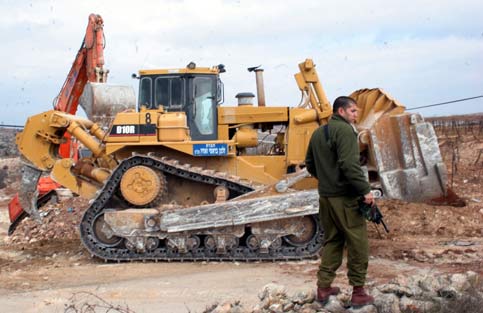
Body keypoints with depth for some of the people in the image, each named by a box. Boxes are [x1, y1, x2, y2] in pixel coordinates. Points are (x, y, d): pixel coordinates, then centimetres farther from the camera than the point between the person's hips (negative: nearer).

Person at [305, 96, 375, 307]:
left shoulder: (318, 133, 14)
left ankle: (323, 287, 19)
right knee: (357, 244, 0)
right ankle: (358, 293, 5)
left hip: (325, 196, 8)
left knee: (331, 241, 16)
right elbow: (350, 165, -23)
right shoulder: (344, 131, -13)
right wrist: (365, 190, -20)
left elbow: (310, 164, 21)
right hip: (345, 197, -8)